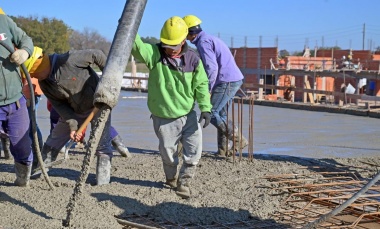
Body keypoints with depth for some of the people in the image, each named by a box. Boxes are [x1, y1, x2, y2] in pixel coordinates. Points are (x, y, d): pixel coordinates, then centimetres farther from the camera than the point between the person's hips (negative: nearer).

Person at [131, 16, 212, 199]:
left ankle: (184, 182, 20)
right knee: (168, 153, 11)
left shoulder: (193, 59, -6)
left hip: (188, 115, 2)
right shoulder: (154, 53, -12)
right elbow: (136, 46, -31)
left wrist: (205, 108, -11)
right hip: (163, 118, -2)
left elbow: (201, 85, -1)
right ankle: (171, 178, 40)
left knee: (194, 151, -1)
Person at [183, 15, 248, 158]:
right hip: (235, 79, 10)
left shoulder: (203, 42, -10)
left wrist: (207, 90, -14)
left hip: (227, 81, -10)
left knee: (211, 114, -6)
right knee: (220, 115, 12)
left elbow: (212, 68, -21)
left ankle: (238, 140, -4)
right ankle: (223, 150, 13)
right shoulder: (210, 39, 21)